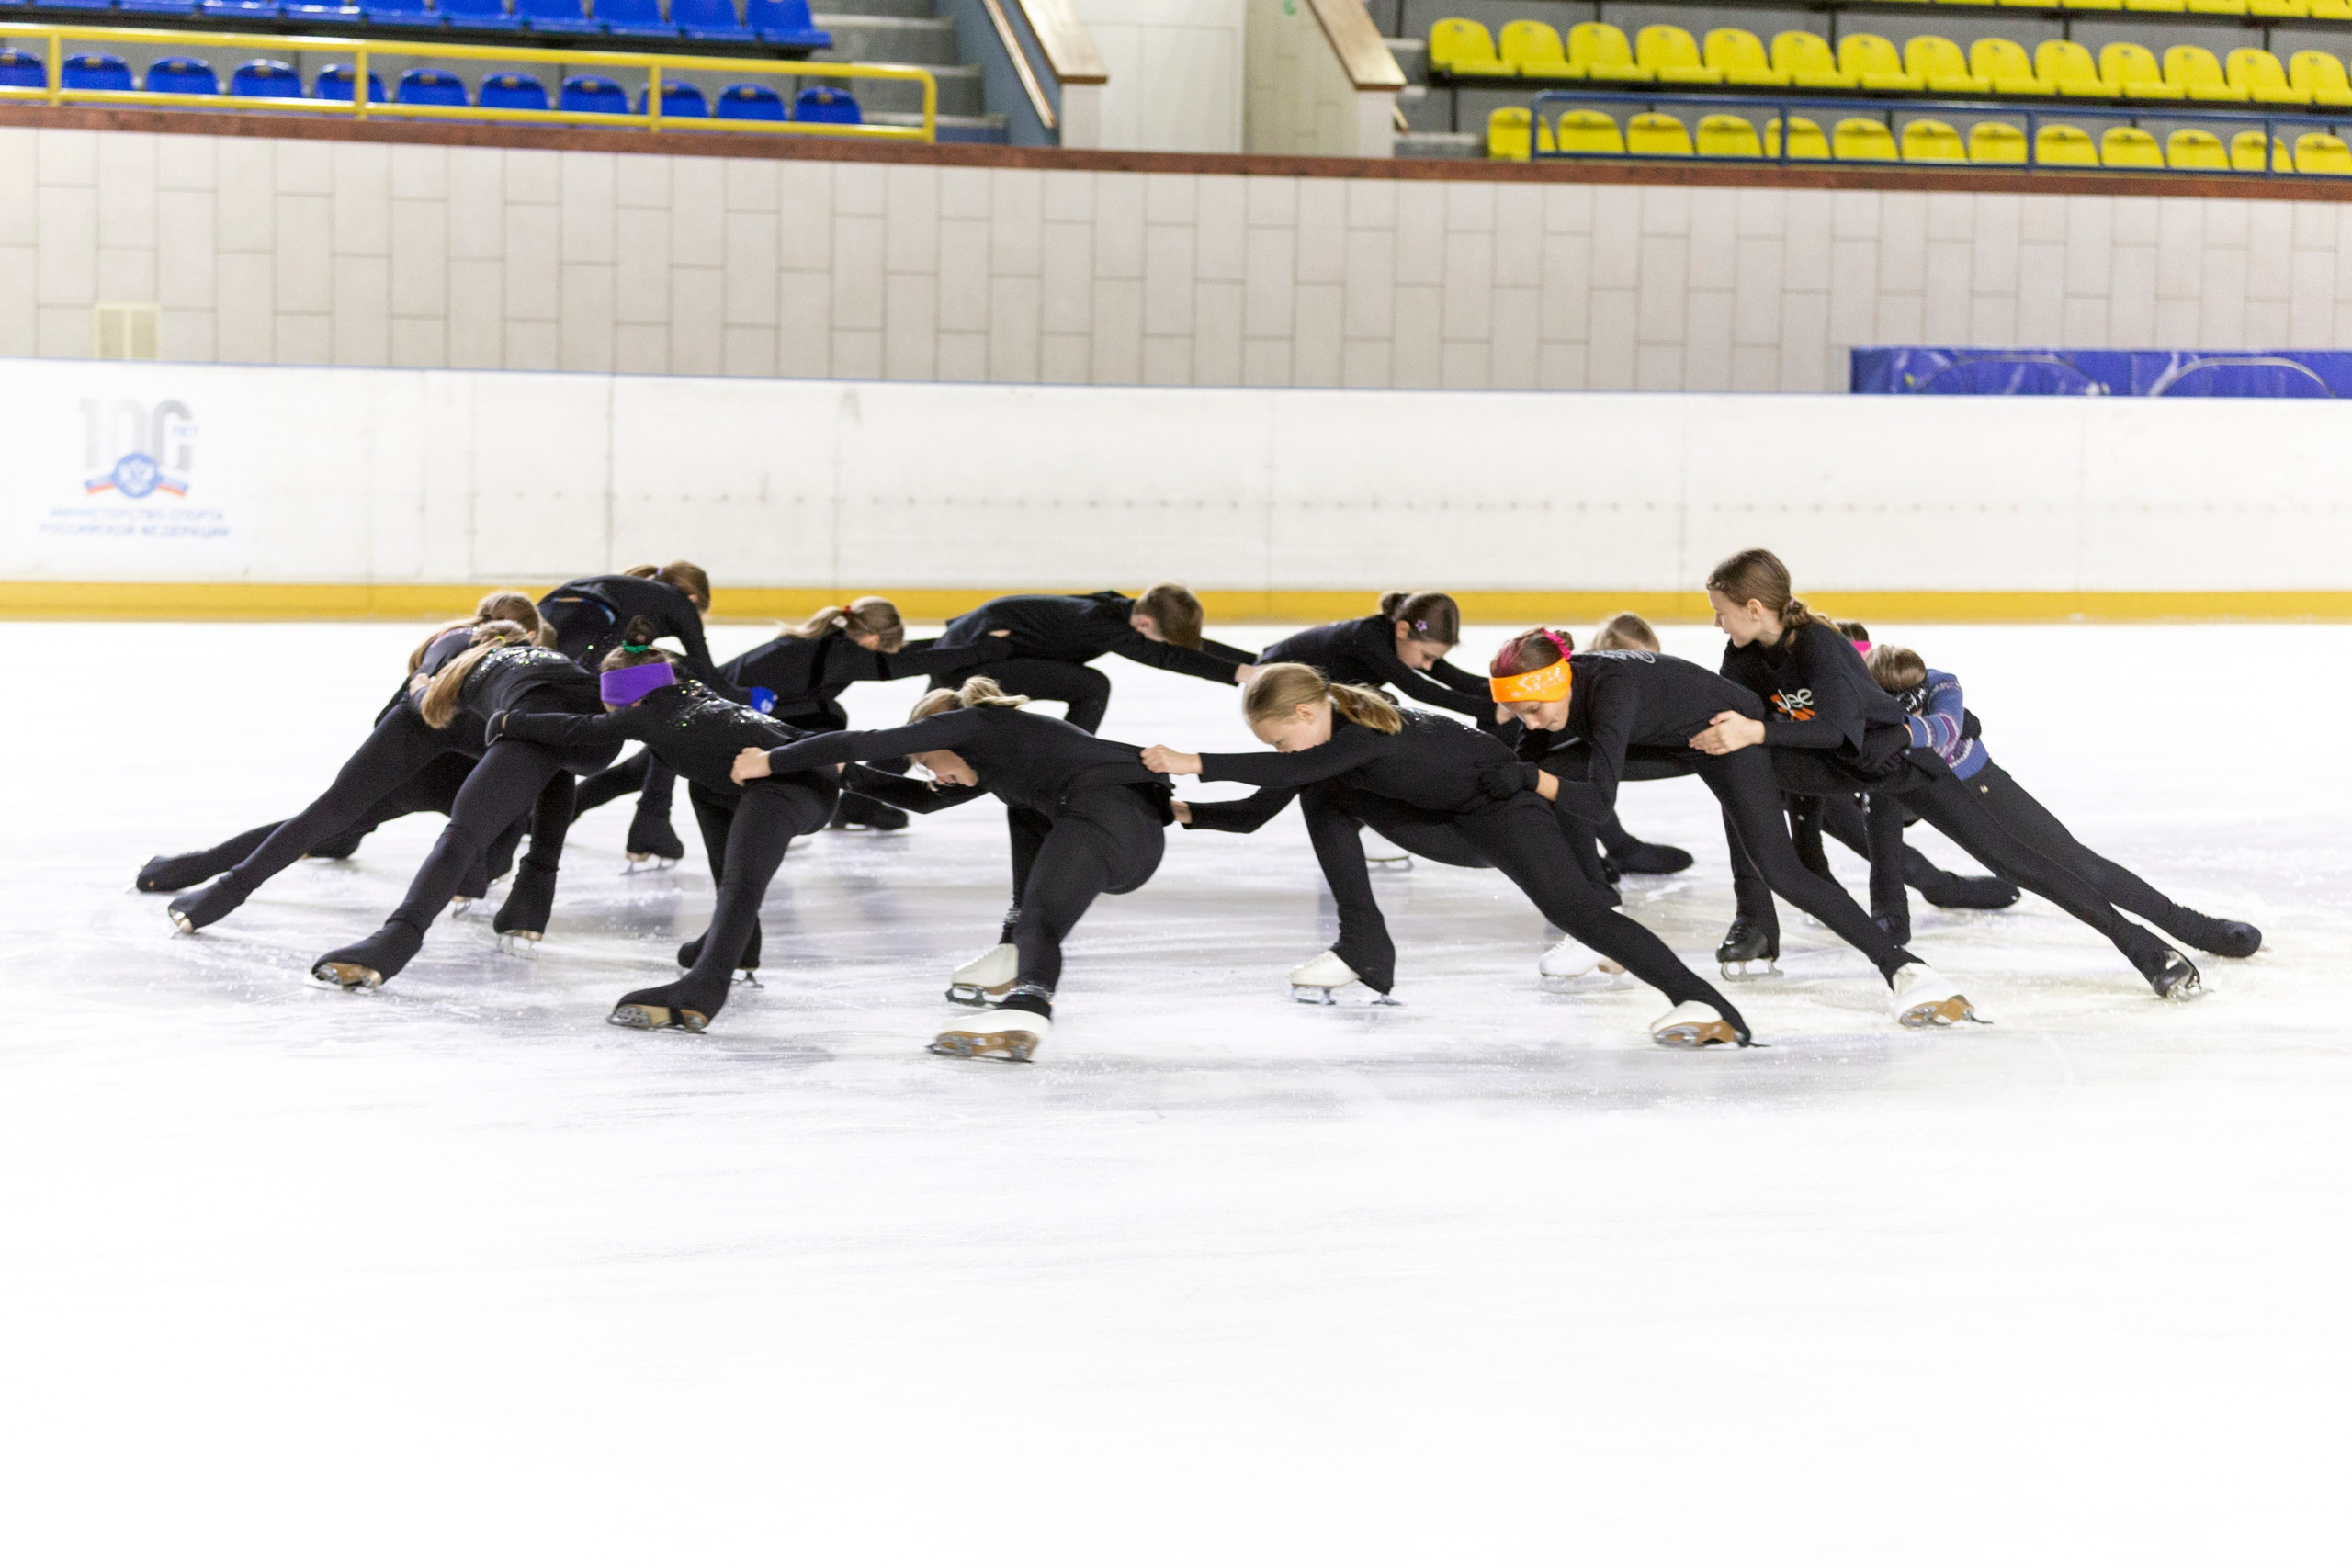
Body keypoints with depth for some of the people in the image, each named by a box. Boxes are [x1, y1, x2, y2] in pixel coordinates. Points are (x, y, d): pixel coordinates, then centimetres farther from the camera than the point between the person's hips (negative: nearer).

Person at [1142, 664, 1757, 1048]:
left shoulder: (1369, 732, -32)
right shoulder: (1324, 745, -4)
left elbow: (1289, 770, -47)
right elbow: (1254, 813, 7)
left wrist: (1196, 762, -47)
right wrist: (1187, 812, 1)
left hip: (1502, 801, -9)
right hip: (1439, 816, 9)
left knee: (1574, 909, -26)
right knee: (1323, 795, 4)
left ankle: (1700, 1001, -36)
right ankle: (1363, 949, 7)